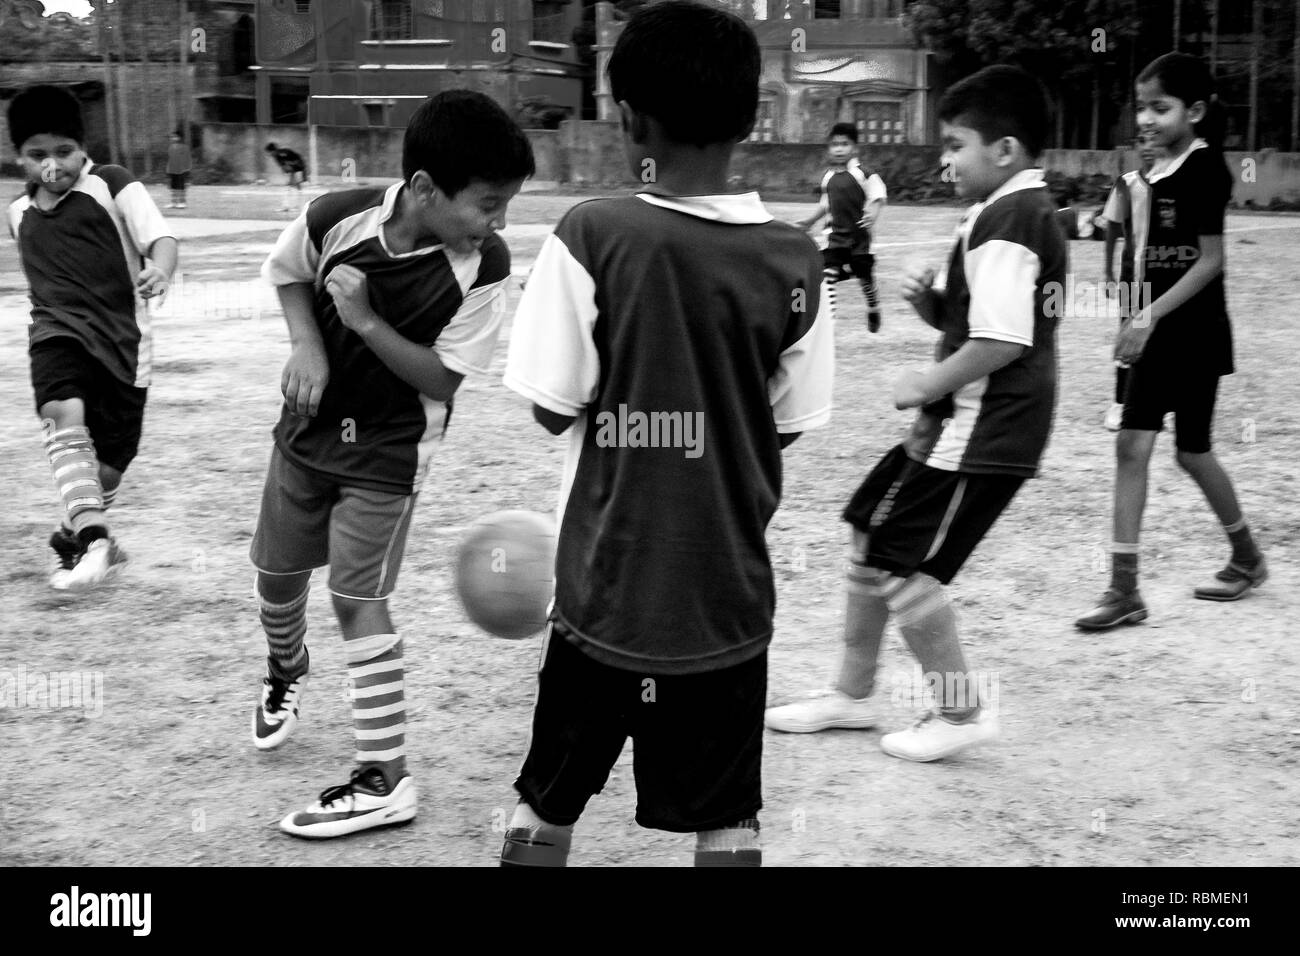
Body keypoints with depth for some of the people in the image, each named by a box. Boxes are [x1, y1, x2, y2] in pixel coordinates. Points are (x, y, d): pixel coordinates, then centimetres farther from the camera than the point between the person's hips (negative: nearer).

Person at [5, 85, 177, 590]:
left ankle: (75, 538, 32)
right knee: (64, 415, -30)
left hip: (122, 336, -2)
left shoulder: (112, 185, -2)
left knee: (109, 465, 4)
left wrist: (159, 270, -35)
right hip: (59, 331, 2)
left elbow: (160, 237, -14)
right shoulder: (19, 211, 14)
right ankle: (94, 537, -40)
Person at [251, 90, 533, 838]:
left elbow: (444, 380, -19)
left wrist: (367, 324, -29)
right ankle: (287, 673, 51)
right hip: (310, 427, 4)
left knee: (358, 597, -9)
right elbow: (288, 273, 3)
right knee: (277, 573, 17)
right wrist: (308, 344, -14)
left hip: (393, 450, -4)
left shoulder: (484, 266, -24)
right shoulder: (337, 217, -20)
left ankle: (387, 778, 1)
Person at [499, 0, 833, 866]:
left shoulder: (594, 235, -13)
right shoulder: (793, 260, -5)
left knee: (546, 806, 17)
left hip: (609, 585, -2)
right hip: (731, 591, 2)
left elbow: (554, 409, -9)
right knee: (727, 818, 15)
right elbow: (790, 426, 2)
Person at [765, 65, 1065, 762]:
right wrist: (930, 302, 3)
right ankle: (852, 694, 29)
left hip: (979, 432, -11)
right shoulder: (1030, 214, 13)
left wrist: (923, 386, -14)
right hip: (962, 424, 11)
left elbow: (1000, 344, -26)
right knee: (869, 535, 17)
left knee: (901, 566, -3)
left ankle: (962, 710, 13)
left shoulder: (1003, 223, -19)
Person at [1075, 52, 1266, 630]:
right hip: (1156, 332, 7)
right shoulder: (1156, 174, 8)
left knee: (1191, 450, 5)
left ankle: (1248, 559, 31)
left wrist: (1150, 315, -21)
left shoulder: (1205, 168, -13)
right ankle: (1124, 590, 0)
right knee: (1131, 445, -1)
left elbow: (1211, 260, -17)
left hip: (1195, 333, -7)